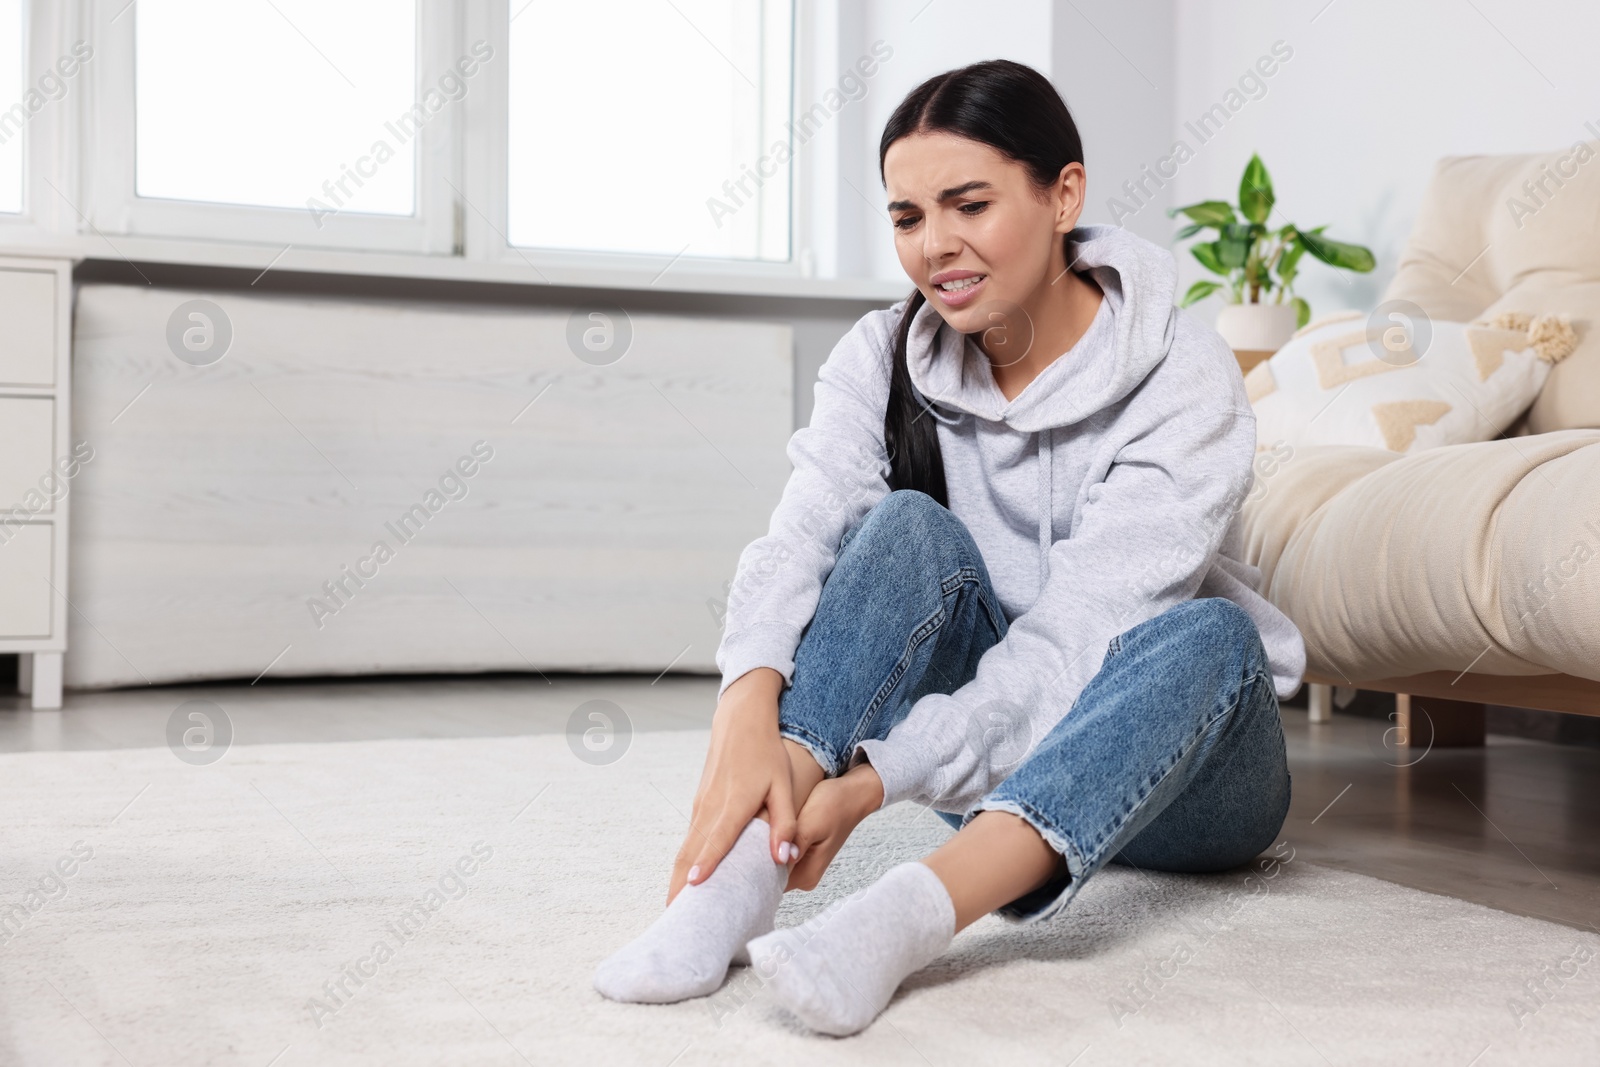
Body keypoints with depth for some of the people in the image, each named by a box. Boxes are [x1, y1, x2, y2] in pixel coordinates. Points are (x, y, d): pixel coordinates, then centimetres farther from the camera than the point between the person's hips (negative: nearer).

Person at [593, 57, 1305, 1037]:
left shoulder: (1183, 377, -18)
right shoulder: (885, 358, -6)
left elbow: (1073, 641, -27)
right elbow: (800, 535, -22)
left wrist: (873, 783, -35)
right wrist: (748, 714, -42)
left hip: (1184, 757, -2)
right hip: (989, 756, 3)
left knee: (1208, 637, -36)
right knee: (907, 528, -25)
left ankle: (906, 916, -53)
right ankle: (737, 876, -40)